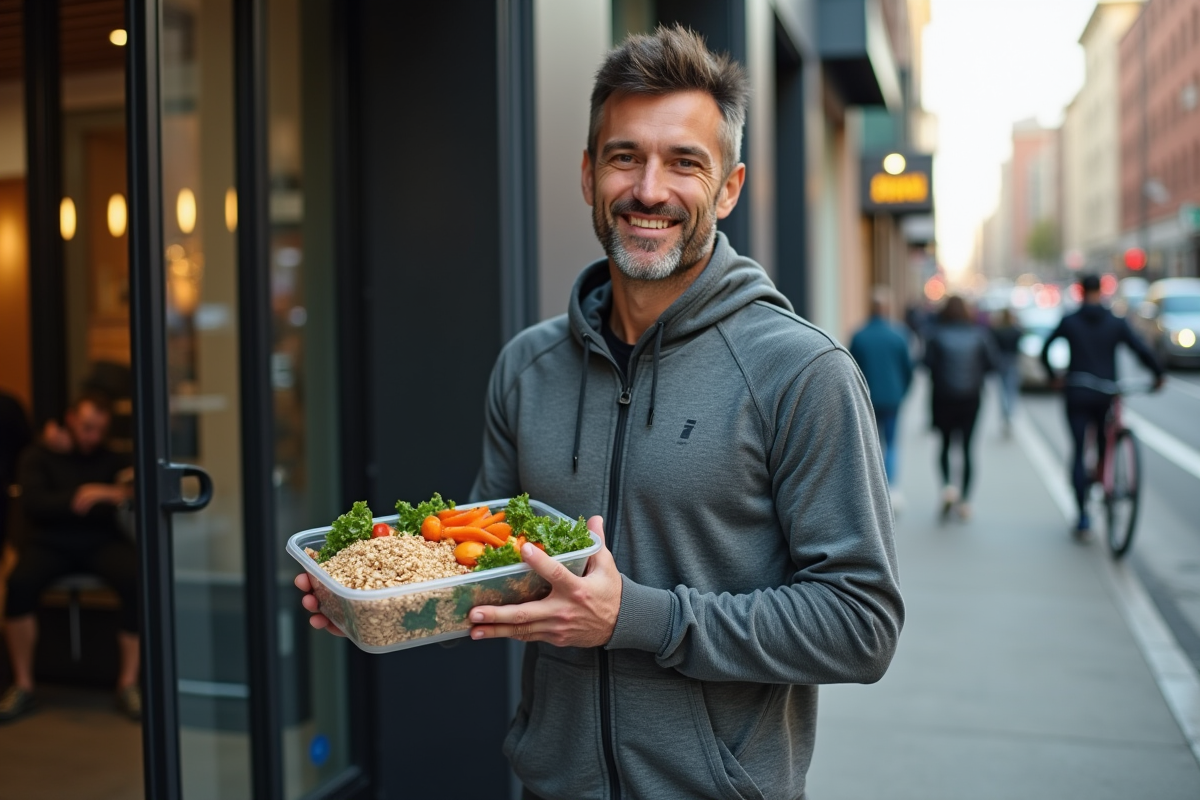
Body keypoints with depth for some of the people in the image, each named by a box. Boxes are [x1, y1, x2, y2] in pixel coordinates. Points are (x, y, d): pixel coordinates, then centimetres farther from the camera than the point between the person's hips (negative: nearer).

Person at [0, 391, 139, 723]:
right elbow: (33, 504, -8)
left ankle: (129, 683, -20)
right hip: (50, 542, 0)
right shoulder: (40, 456, 9)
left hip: (100, 542, 1)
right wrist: (76, 499, -24)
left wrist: (117, 494, -22)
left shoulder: (114, 459, 12)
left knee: (138, 581, -31)